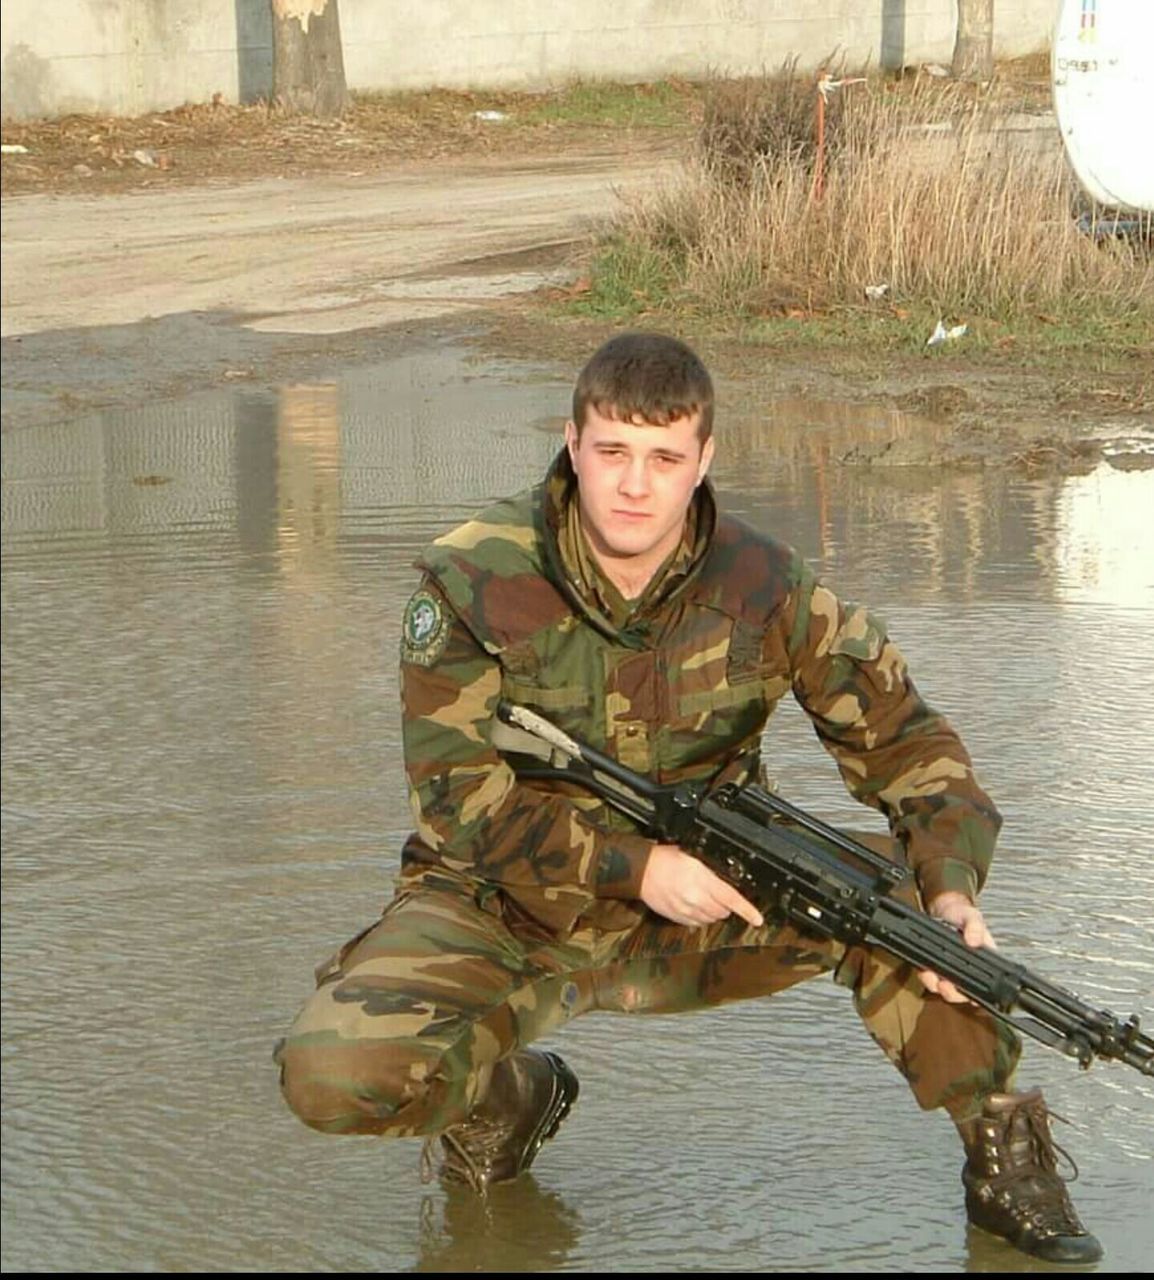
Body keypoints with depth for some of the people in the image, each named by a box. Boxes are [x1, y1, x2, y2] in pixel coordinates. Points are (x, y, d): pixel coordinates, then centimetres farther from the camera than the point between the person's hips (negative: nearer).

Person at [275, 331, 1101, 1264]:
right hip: (505, 909, -1)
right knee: (332, 1074, -27)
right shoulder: (471, 583, -15)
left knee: (896, 881, -23)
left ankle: (1005, 1155, -4)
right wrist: (635, 865, -28)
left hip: (687, 921, 1)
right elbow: (458, 793, -16)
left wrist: (950, 894, -27)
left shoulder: (764, 590, -9)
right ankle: (508, 1096, 7)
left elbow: (905, 742, -8)